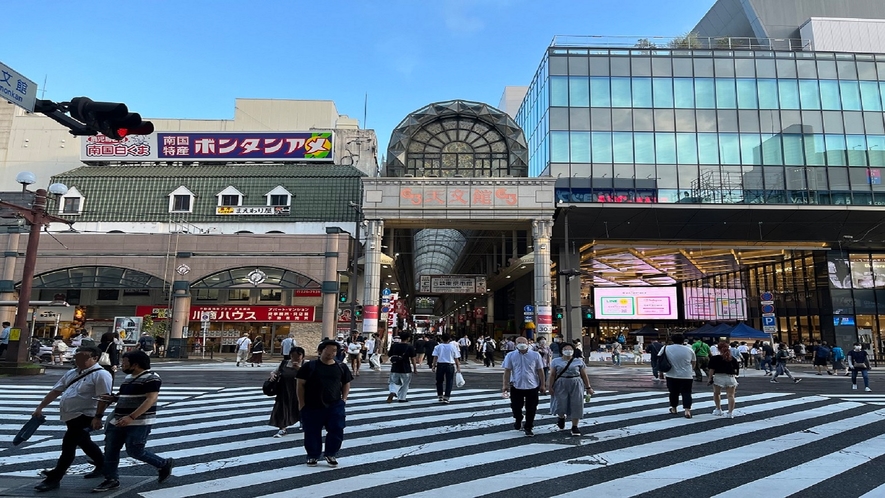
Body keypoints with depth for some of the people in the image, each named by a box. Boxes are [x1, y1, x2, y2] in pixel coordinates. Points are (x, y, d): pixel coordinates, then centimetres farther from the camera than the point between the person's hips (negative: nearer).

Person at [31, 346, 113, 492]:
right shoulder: (71, 373, 11)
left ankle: (53, 479, 5)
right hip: (71, 417, 10)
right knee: (84, 443, 20)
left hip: (84, 417, -10)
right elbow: (55, 391, 18)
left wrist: (97, 418, -26)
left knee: (68, 446, -6)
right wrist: (40, 407, 13)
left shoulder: (100, 374, -16)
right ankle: (103, 466, 34)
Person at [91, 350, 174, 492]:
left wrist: (131, 417, -31)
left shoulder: (151, 378, -16)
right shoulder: (128, 377, 14)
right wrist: (113, 398, 6)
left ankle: (164, 464, 13)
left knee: (135, 451, -6)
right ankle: (111, 480, 23)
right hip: (118, 421, 9)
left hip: (139, 422, -9)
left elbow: (151, 400, -25)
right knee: (110, 450, 9)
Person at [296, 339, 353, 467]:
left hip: (335, 406, 2)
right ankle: (313, 455, 27)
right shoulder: (310, 366, -3)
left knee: (337, 431, 0)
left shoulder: (341, 367, 4)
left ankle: (330, 454, 21)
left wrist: (344, 399, 4)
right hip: (312, 406, -2)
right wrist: (301, 403, -5)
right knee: (312, 432, 7)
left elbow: (346, 384, 15)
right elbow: (300, 384, -1)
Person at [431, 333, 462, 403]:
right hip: (450, 365, -1)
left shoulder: (438, 347, 1)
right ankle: (446, 397, 1)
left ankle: (440, 396, 22)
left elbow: (435, 357, -4)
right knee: (449, 382, 6)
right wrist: (458, 367, 9)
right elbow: (456, 358, 2)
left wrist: (434, 366, -1)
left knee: (439, 381, 16)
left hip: (440, 365, 1)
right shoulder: (453, 347, 1)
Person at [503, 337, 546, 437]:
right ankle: (518, 421, 41)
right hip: (516, 386, 0)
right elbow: (507, 371, 0)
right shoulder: (510, 356, -1)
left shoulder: (535, 355, -1)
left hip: (532, 386, 0)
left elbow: (540, 371, 2)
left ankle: (528, 428, 24)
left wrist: (543, 385, 1)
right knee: (516, 407, 11)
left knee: (531, 409, 7)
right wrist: (506, 385, -6)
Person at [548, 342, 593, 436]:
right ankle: (561, 417, 33)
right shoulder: (556, 361, 3)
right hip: (561, 385, 0)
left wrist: (588, 387, 2)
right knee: (561, 404, -1)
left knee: (576, 405, 1)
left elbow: (584, 375, 5)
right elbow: (552, 375, 2)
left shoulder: (579, 361, 3)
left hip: (576, 385, 1)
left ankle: (574, 427, 14)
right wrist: (551, 387, -4)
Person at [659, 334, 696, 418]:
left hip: (672, 376, 0)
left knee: (673, 392, 13)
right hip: (686, 376, 0)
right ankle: (687, 410, -9)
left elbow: (659, 359, 6)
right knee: (686, 393, 3)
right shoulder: (689, 349, 1)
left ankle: (673, 408, 26)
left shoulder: (666, 348, -3)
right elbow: (694, 362, 13)